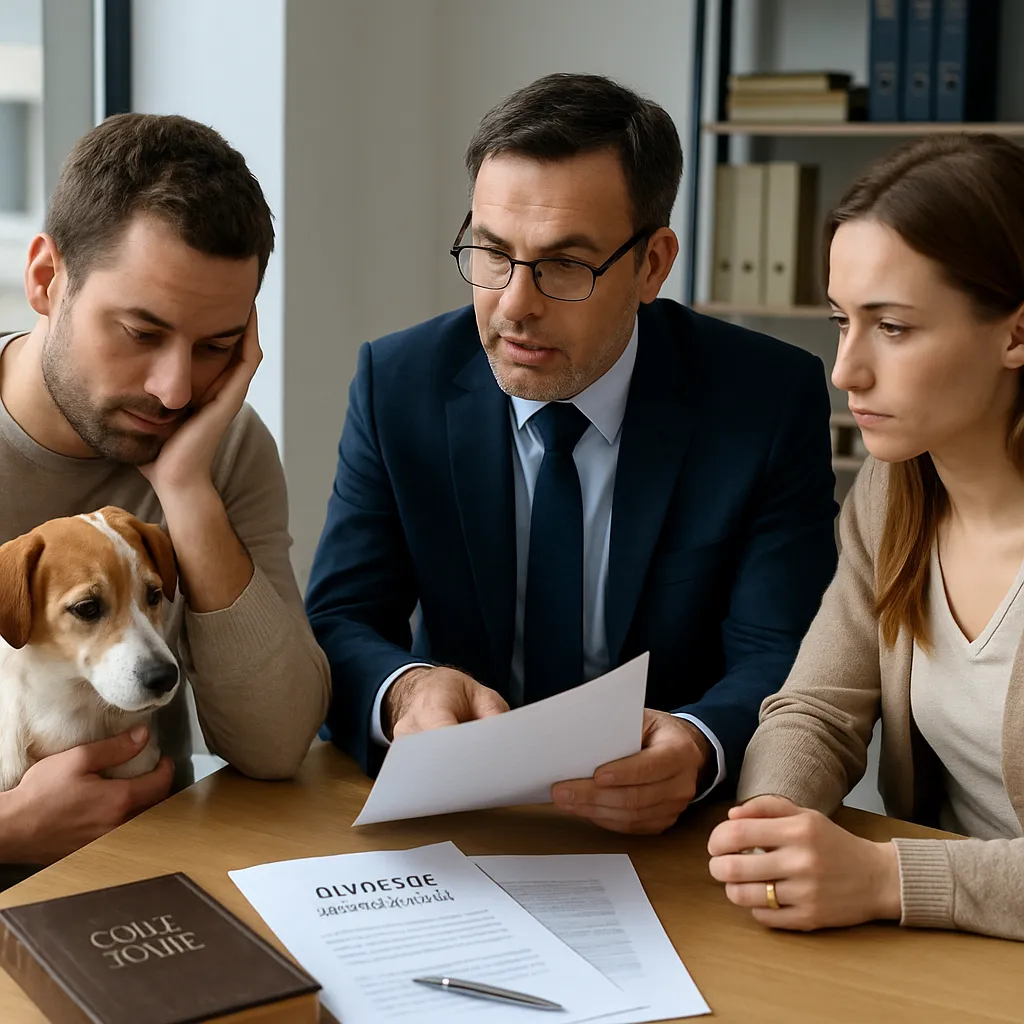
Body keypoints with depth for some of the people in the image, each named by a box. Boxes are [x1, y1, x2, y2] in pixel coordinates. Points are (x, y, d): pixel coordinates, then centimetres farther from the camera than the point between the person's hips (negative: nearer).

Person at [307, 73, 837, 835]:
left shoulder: (771, 400, -8)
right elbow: (338, 626, -5)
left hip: (675, 829, -2)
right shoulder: (398, 382, -2)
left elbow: (779, 660, -11)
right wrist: (405, 689, -29)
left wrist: (697, 748, -33)